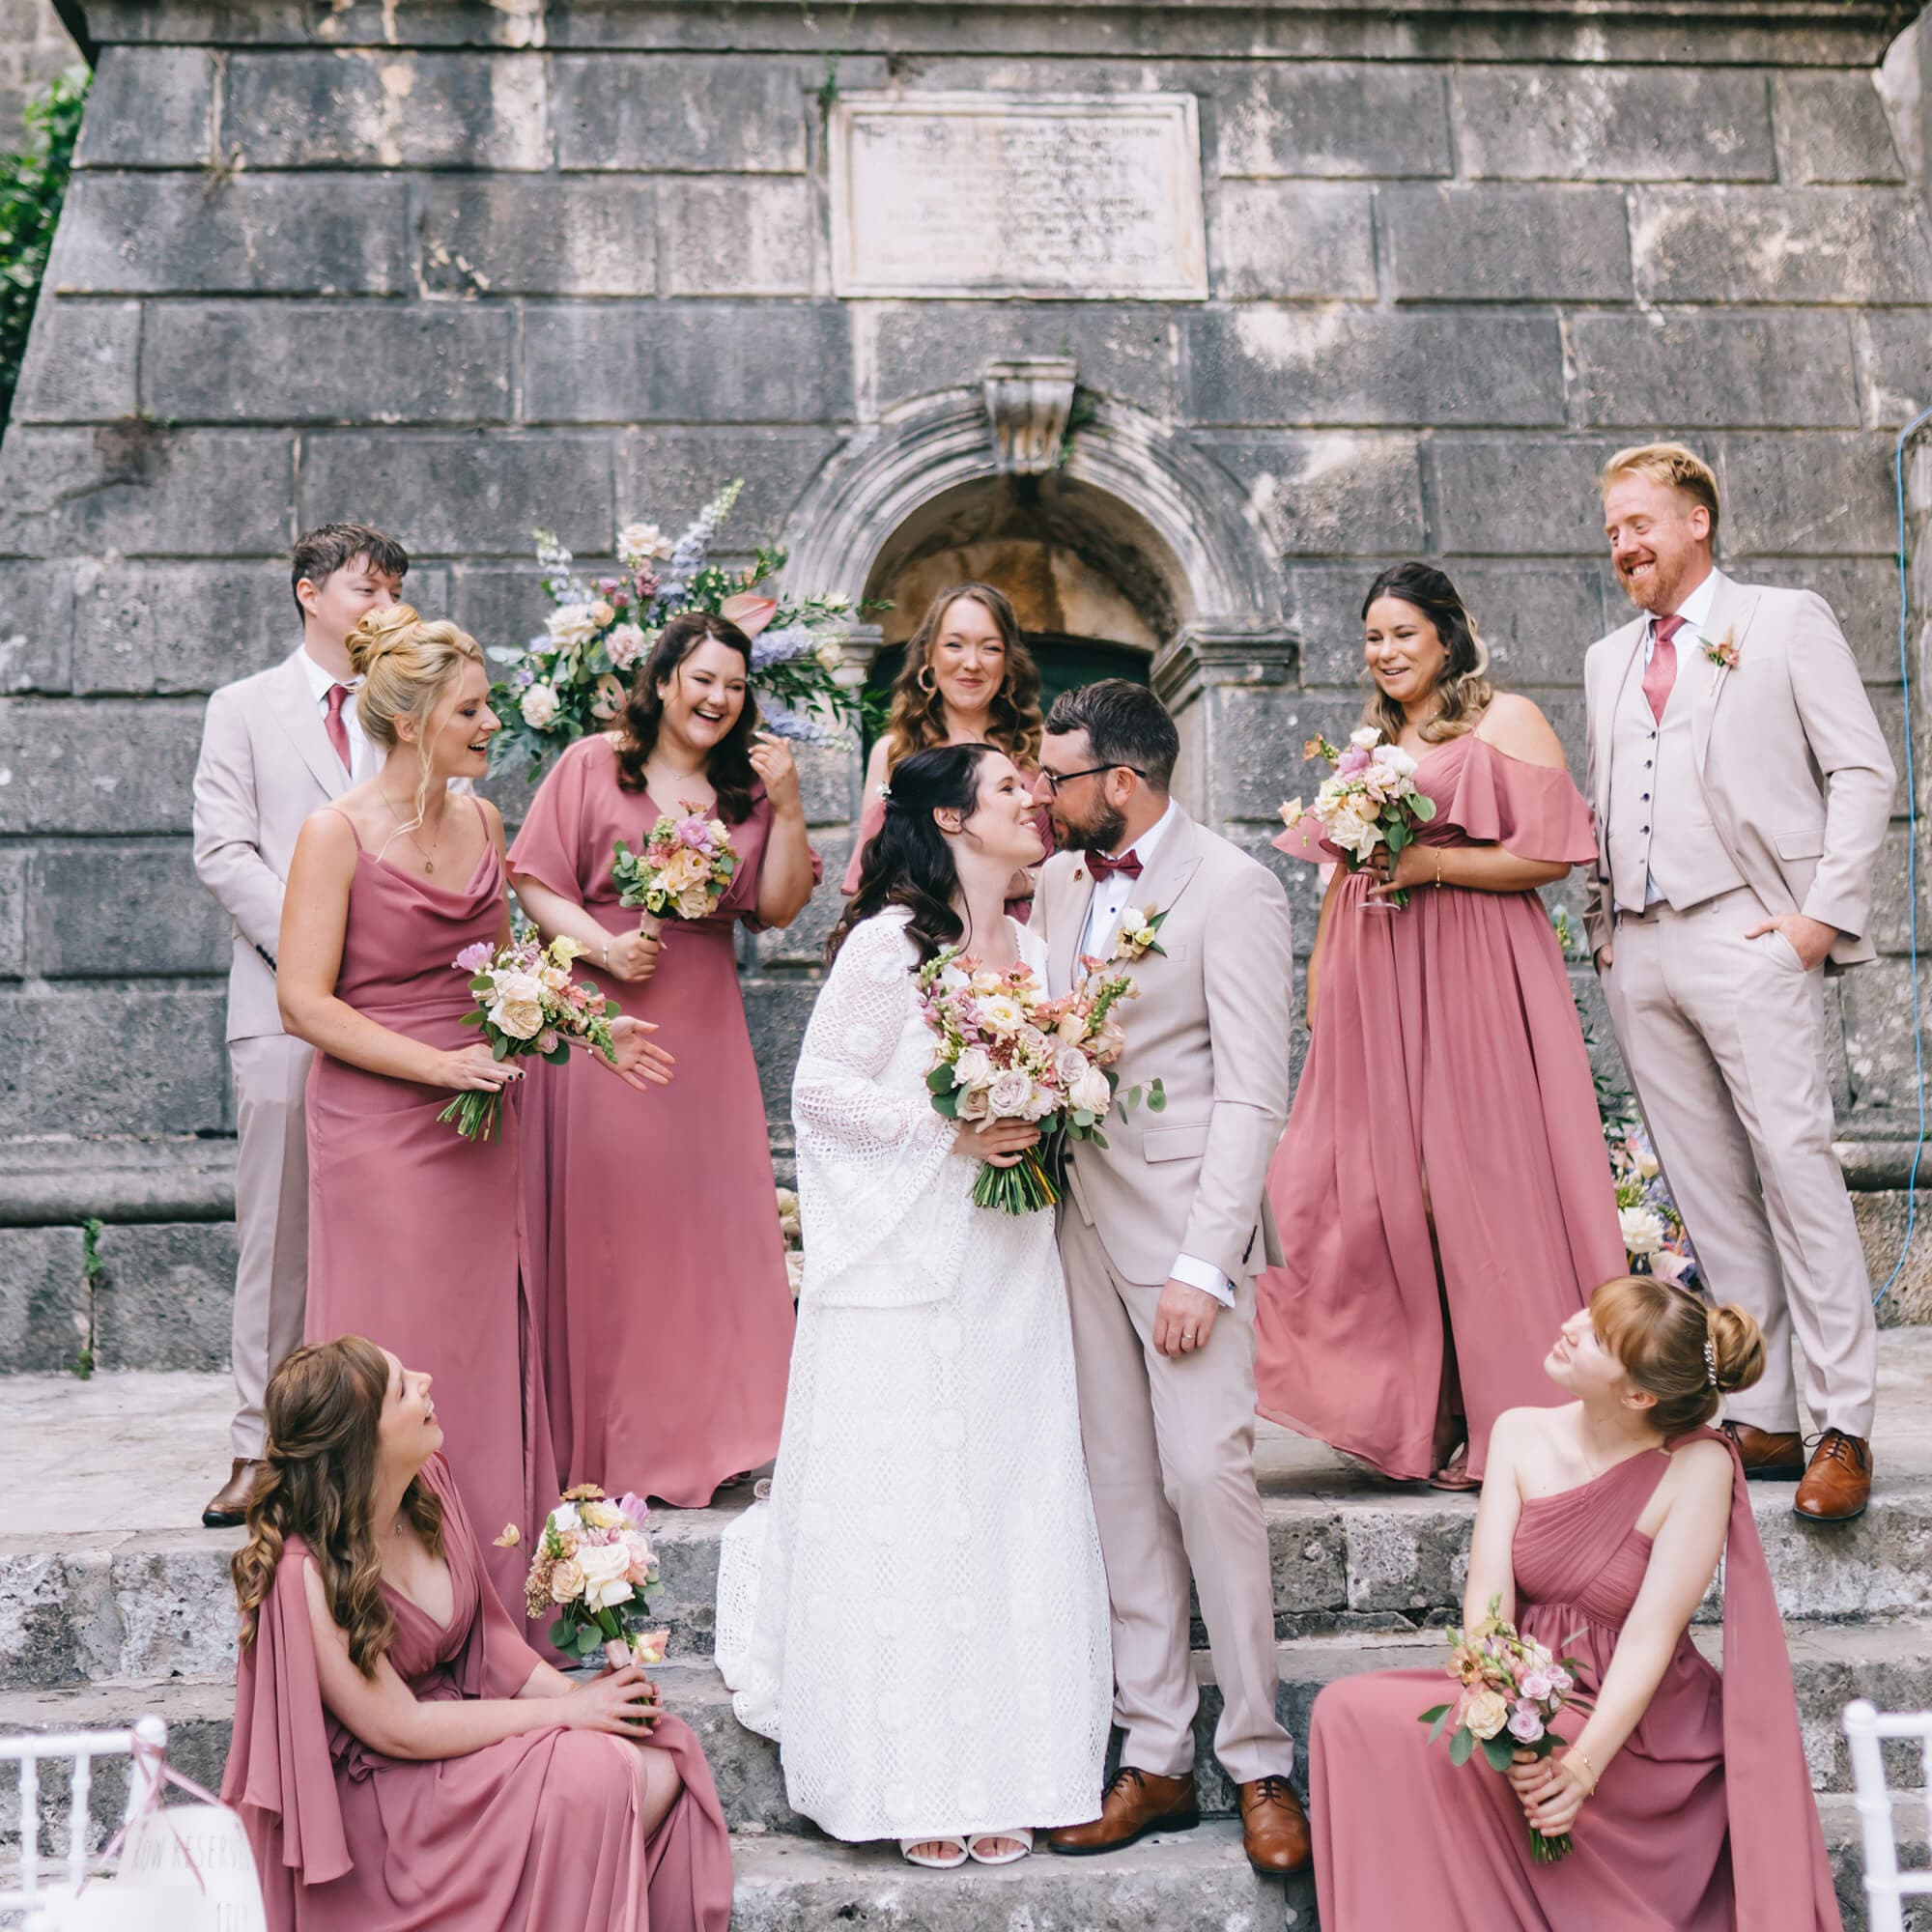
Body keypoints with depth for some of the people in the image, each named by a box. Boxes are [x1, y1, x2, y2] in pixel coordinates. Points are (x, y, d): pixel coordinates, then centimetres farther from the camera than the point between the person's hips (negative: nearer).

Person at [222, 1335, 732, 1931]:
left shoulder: (428, 1478, -4)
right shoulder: (305, 1573, -26)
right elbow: (399, 1729, -20)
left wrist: (579, 1692, -9)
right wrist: (566, 1711, -18)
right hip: (378, 1793, -7)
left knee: (659, 1767, -14)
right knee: (596, 1774, -25)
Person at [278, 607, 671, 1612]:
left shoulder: (481, 821, 10)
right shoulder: (337, 833, -9)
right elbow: (304, 1002, -12)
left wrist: (583, 1026, 7)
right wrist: (437, 1064, -18)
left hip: (478, 1127, 6)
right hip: (376, 1125, -6)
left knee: (486, 1354, 9)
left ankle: (491, 1614, 20)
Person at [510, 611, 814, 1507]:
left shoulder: (747, 788, 13)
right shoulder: (592, 764, 3)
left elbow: (779, 908, 4)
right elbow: (536, 884, -2)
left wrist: (787, 806, -5)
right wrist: (604, 945, -16)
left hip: (703, 1027, 4)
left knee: (709, 1217, 2)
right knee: (598, 1219, -1)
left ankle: (707, 1430, 13)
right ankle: (601, 1442, 9)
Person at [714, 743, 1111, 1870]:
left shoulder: (1034, 949, 13)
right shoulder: (890, 940, -8)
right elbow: (821, 1088, -9)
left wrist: (1041, 1134, 1)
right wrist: (948, 1132, -16)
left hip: (1012, 1270, 6)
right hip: (907, 1273, -6)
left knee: (1013, 1511, 6)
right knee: (906, 1514, -2)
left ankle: (999, 1773, 15)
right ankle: (909, 1782, 8)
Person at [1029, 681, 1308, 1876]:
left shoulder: (1233, 889, -8)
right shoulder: (1058, 884, 13)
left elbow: (1252, 1098, -12)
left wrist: (1204, 1266, -18)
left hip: (1186, 1226, -6)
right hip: (1083, 1219, 6)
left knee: (1208, 1478, -9)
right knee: (1122, 1494, 7)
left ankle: (1260, 1762, 5)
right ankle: (1157, 1759, 16)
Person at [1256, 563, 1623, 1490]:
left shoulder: (1506, 722, 0)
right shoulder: (1366, 741, 20)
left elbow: (1552, 854, -8)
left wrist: (1434, 864, -14)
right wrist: (1319, 992, 17)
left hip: (1473, 984, -6)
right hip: (1375, 990, 6)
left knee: (1480, 1186, -6)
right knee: (1384, 1189, 0)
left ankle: (1508, 1423, 3)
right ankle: (1419, 1418, 9)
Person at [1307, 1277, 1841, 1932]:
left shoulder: (1696, 1467, -15)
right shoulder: (1521, 1434, -2)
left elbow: (1649, 1636, -19)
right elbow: (1487, 1597, -10)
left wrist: (1580, 1767, -30)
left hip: (1639, 1725, -5)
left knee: (1409, 1733, -26)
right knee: (1349, 1712, -20)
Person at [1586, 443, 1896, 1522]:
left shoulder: (1787, 623, 7)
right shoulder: (1610, 660, 23)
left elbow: (1864, 772, 1)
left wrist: (1826, 914, -9)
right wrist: (1604, 918, 10)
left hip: (1746, 932, -5)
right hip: (1637, 949, 5)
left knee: (1796, 1169, -11)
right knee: (1709, 1191, 4)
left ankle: (1845, 1429, -7)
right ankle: (1763, 1419, 8)